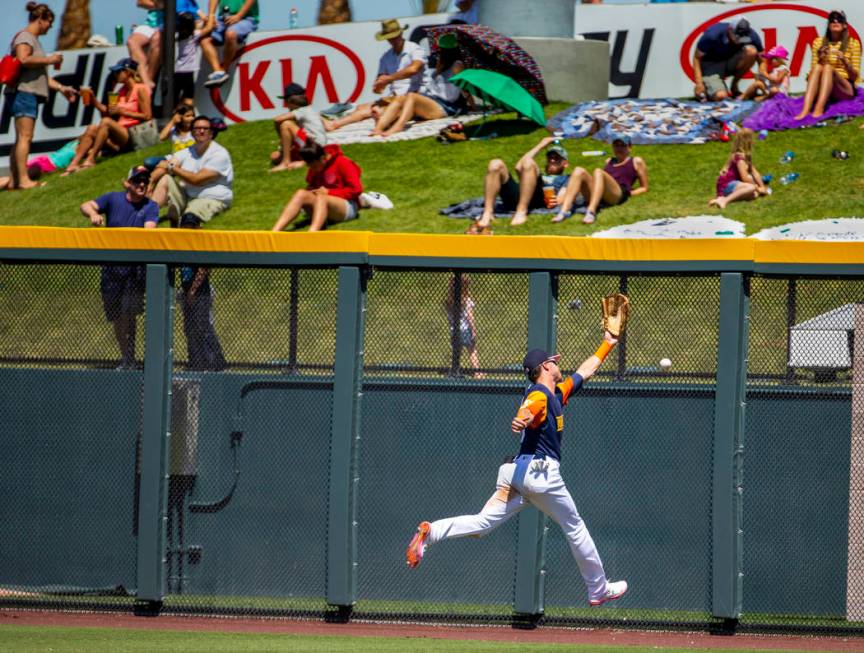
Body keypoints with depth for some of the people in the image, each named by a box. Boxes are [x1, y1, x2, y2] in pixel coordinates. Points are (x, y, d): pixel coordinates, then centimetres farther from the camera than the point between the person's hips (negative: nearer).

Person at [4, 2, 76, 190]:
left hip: (29, 94, 11)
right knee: (25, 136, -15)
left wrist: (60, 88, 22)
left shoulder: (33, 40, 25)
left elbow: (39, 73, 27)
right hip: (22, 91, -11)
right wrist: (49, 60, -15)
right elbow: (23, 59, -25)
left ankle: (13, 180, 9)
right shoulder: (25, 37, -6)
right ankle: (23, 179, -20)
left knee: (22, 139, 9)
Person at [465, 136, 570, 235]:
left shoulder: (565, 179, 35)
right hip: (514, 197, 4)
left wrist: (557, 201, -14)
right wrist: (541, 145, 43)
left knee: (528, 163, -29)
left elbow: (562, 197, 13)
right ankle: (487, 214, -32)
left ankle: (521, 212, -43)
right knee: (496, 164, -18)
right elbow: (518, 167, 32)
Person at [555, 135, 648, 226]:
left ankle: (591, 212, -55)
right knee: (579, 171, -22)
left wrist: (628, 194, 0)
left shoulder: (636, 162, 23)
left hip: (619, 195, -5)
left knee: (598, 172, -33)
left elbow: (644, 188, 19)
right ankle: (564, 211, -42)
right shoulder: (609, 161, 37)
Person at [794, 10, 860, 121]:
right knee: (818, 68, -30)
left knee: (828, 67, -32)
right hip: (821, 89, 2)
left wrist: (845, 61, -18)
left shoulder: (853, 43, 5)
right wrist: (820, 59, -10)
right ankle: (805, 110, -52)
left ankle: (819, 109, -55)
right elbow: (813, 71, 10)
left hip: (845, 89, -2)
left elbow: (854, 76, 1)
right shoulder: (819, 42, 11)